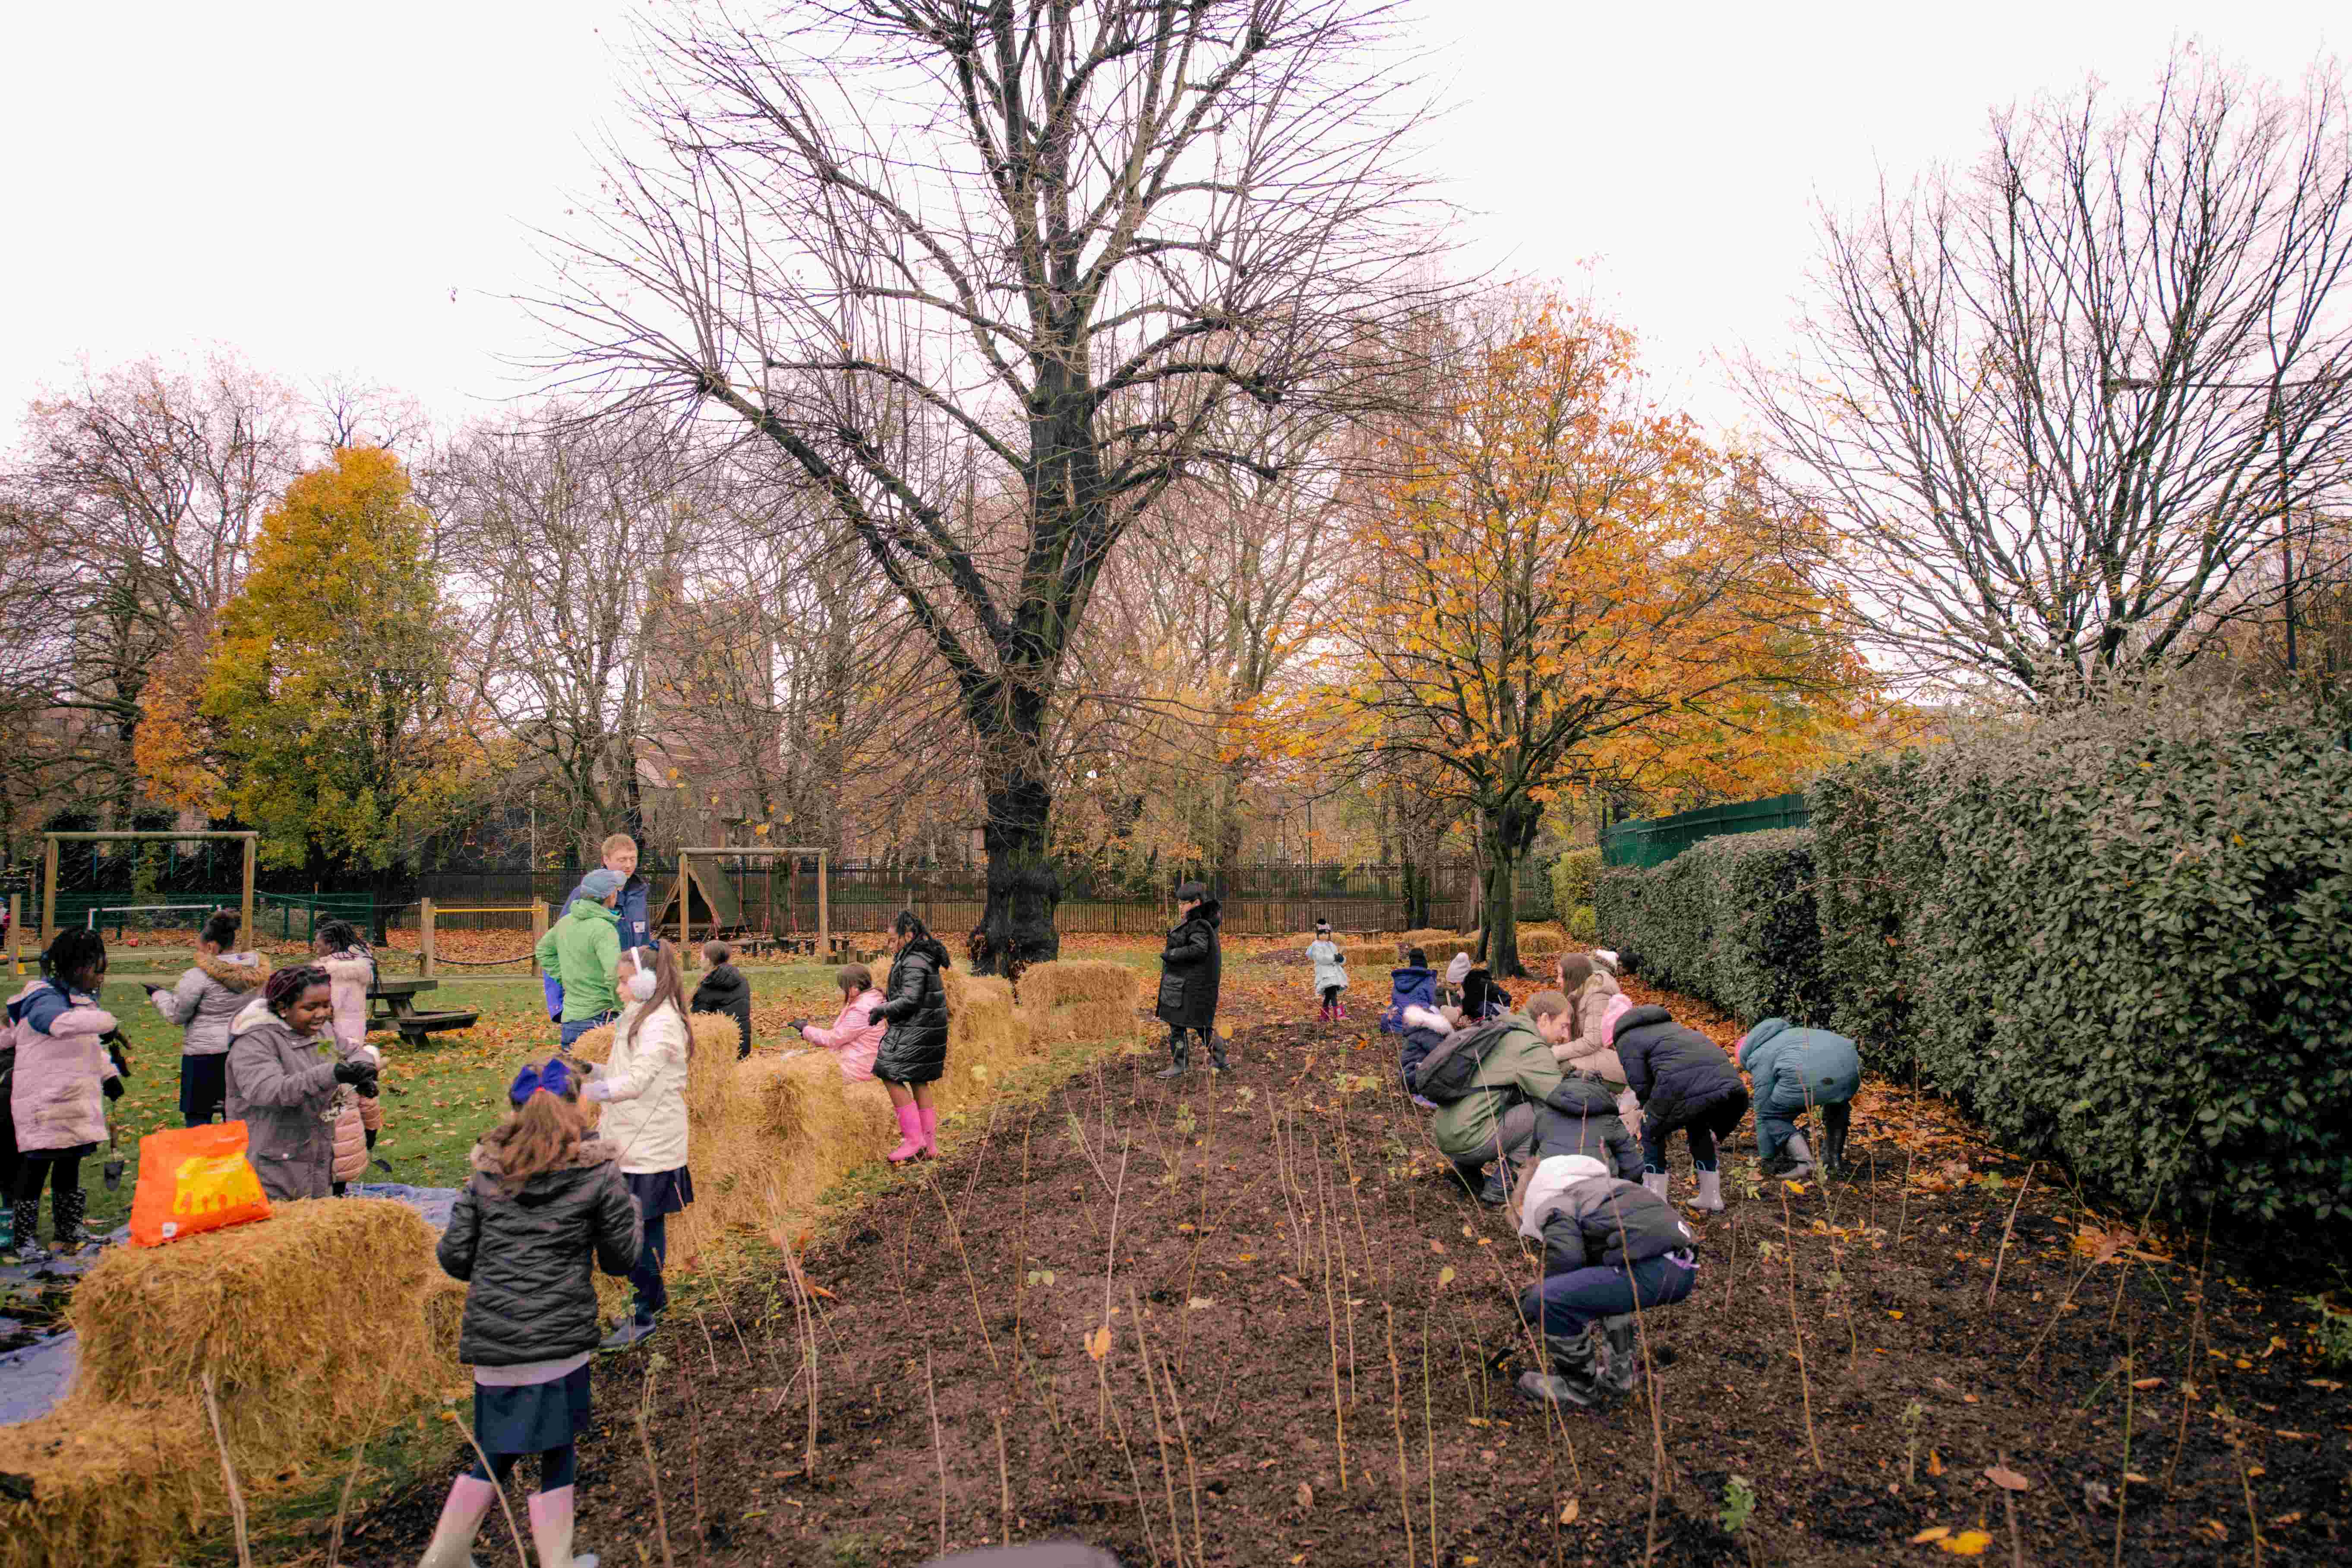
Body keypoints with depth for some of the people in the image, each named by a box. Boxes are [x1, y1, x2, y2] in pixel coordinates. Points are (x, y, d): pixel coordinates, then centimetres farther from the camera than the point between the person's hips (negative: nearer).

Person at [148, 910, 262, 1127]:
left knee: (198, 1117, 3)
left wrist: (159, 994, 12)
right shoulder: (254, 969, 4)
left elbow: (175, 1015, -4)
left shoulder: (198, 976, -14)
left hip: (206, 1054, -6)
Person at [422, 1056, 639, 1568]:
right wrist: (627, 1210, 18)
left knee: (494, 1457, 20)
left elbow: (454, 1257, 5)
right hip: (561, 1342, -3)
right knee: (557, 1459, 11)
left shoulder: (486, 1173, 5)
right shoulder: (597, 1171, -3)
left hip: (491, 1341, 3)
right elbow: (621, 1259, 2)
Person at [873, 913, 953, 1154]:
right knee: (919, 1082, 13)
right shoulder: (925, 956, 14)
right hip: (927, 1028, 10)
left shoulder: (914, 963, -18)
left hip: (916, 1031, -10)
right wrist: (889, 995, 17)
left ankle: (913, 1139, -7)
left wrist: (882, 1010, -11)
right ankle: (929, 1143, 16)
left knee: (891, 1077, -8)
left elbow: (910, 1000, -22)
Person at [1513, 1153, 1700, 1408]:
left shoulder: (1555, 1206, 7)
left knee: (1548, 1301, -7)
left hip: (1650, 1272, -10)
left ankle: (1580, 1386, 11)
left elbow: (1566, 1256, -13)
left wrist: (1538, 1296, 3)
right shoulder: (1601, 1188, 34)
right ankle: (1617, 1374, 31)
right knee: (1606, 1285, 37)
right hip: (1684, 1270, 10)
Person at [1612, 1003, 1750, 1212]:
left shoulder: (1627, 1040, 15)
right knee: (1698, 1128, 35)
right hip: (1727, 1077, 7)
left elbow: (1641, 1086, 6)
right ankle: (1712, 1198, 35)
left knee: (1651, 1132, 19)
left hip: (1685, 1088, -7)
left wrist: (1648, 1109, 26)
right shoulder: (1668, 1025, 37)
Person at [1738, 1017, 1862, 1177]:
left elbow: (1763, 1112, 18)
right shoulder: (1787, 1033, 38)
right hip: (1850, 1063, 7)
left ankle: (1804, 1163, 2)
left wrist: (1767, 1158, 25)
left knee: (1772, 1115, 15)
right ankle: (1835, 1158, 32)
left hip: (1809, 1075, -7)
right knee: (1837, 1107, 37)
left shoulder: (1760, 1058, 18)